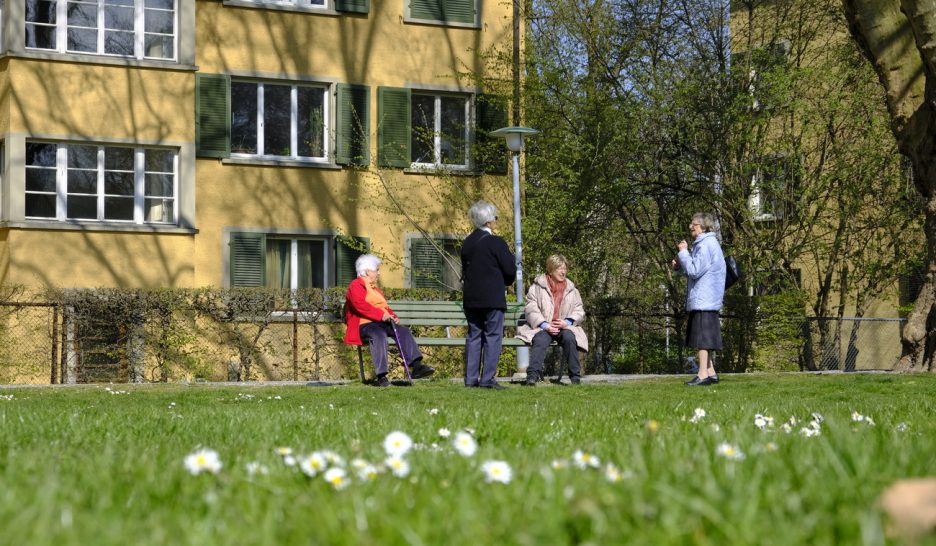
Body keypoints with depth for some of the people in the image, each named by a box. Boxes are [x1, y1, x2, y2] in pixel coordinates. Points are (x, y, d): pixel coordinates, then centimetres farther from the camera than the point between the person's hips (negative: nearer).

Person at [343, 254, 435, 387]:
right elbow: (360, 305, -16)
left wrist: (393, 316, 4)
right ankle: (381, 376, -43)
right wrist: (380, 315, -23)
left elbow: (385, 307, 28)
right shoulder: (356, 286, 1)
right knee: (379, 335, -38)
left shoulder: (375, 289, 31)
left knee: (403, 330, -17)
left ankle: (416, 366, -28)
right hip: (365, 325, -8)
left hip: (382, 323, 8)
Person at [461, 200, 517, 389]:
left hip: (471, 298, 6)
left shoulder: (467, 243, 8)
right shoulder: (495, 242, -11)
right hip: (492, 297, -6)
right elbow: (510, 270, -8)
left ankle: (471, 378, 9)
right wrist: (505, 283, 12)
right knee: (493, 337, -2)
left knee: (473, 337, 10)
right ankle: (487, 379, -6)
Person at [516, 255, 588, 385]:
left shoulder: (571, 289, 18)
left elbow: (579, 311, 11)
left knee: (569, 337, -32)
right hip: (542, 327, -2)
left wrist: (567, 322, -10)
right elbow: (531, 310, -2)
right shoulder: (537, 287, 7)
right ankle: (532, 375, -45)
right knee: (541, 340, -35)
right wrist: (545, 325, -17)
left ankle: (575, 377, -25)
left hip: (565, 327, 2)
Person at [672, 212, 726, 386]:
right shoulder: (702, 244, 19)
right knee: (703, 339, 14)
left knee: (702, 338, -9)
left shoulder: (706, 245, -15)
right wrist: (679, 266, 7)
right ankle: (710, 373, 17)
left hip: (704, 300, -11)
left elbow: (695, 271, -18)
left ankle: (703, 375, -9)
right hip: (702, 299, 11)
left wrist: (684, 252, -9)